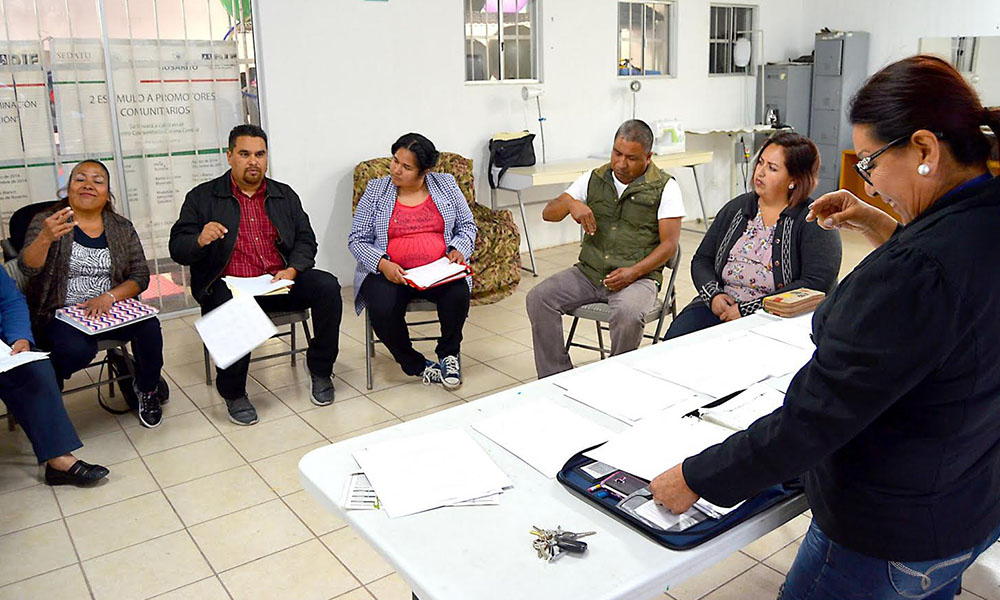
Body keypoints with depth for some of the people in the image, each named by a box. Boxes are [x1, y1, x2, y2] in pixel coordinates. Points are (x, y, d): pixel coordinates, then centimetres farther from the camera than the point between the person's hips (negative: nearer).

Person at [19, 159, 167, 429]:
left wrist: (109, 297, -17)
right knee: (78, 350, -33)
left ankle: (147, 388, 1)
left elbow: (140, 276, 3)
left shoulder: (122, 227, 8)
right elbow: (28, 268, -17)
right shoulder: (45, 222, 0)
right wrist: (46, 238, -38)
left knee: (149, 326, -27)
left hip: (110, 309, 3)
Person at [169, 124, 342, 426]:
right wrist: (200, 240, -20)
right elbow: (177, 248, 4)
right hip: (230, 285, -2)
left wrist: (292, 270, -10)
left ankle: (320, 370, -4)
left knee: (327, 285, -23)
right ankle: (233, 394, -12)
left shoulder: (285, 195, 17)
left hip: (279, 282, 3)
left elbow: (305, 240, 11)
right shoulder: (202, 197, 9)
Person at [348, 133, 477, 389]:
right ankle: (416, 365, -5)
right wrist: (382, 264, -15)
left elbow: (466, 225, 15)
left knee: (459, 294, -31)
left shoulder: (446, 184, 9)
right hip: (389, 272, 0)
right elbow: (356, 239, 3)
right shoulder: (376, 190, 5)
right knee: (383, 309, -31)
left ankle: (448, 353, -1)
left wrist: (458, 249, -7)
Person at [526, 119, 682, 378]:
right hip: (589, 271, 4)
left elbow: (669, 243, -5)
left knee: (628, 313, -36)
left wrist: (634, 271, -19)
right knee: (538, 298, -17)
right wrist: (571, 203, -17)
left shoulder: (665, 187, 0)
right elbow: (548, 213, 6)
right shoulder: (594, 179, 10)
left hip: (637, 276, -4)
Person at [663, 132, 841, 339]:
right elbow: (702, 260, 15)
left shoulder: (814, 222, -3)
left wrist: (748, 310, -18)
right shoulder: (736, 208, 14)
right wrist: (713, 295, -7)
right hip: (721, 307, 5)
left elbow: (816, 285, -14)